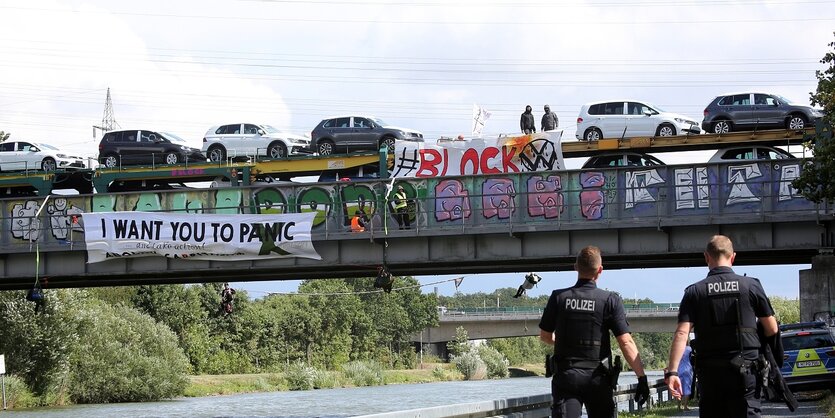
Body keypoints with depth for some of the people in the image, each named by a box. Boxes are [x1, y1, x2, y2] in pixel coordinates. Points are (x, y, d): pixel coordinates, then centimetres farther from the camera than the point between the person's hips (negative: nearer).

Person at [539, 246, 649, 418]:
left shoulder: (558, 298, -2)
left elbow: (545, 336, 10)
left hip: (566, 376, 0)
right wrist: (642, 377, -6)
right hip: (597, 378, 0)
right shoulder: (610, 300, -7)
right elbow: (626, 343, -10)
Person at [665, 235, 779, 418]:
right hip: (744, 368, -1)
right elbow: (772, 329, 4)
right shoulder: (751, 286, 0)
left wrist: (672, 371, -12)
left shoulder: (695, 292, 0)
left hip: (710, 371, 1)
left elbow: (682, 333, -10)